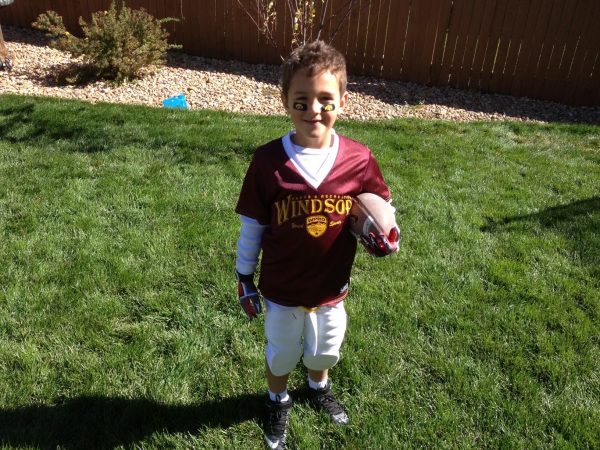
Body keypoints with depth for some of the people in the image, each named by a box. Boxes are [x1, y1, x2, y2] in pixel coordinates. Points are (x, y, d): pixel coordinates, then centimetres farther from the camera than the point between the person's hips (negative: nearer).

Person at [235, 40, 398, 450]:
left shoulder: (359, 160, -16)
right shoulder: (267, 161, -19)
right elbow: (252, 227, -8)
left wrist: (385, 233, -19)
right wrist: (245, 279, -1)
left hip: (332, 288, 2)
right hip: (281, 291, -1)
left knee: (326, 351, 27)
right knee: (281, 355, 23)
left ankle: (319, 388, 61)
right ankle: (278, 402, 54)